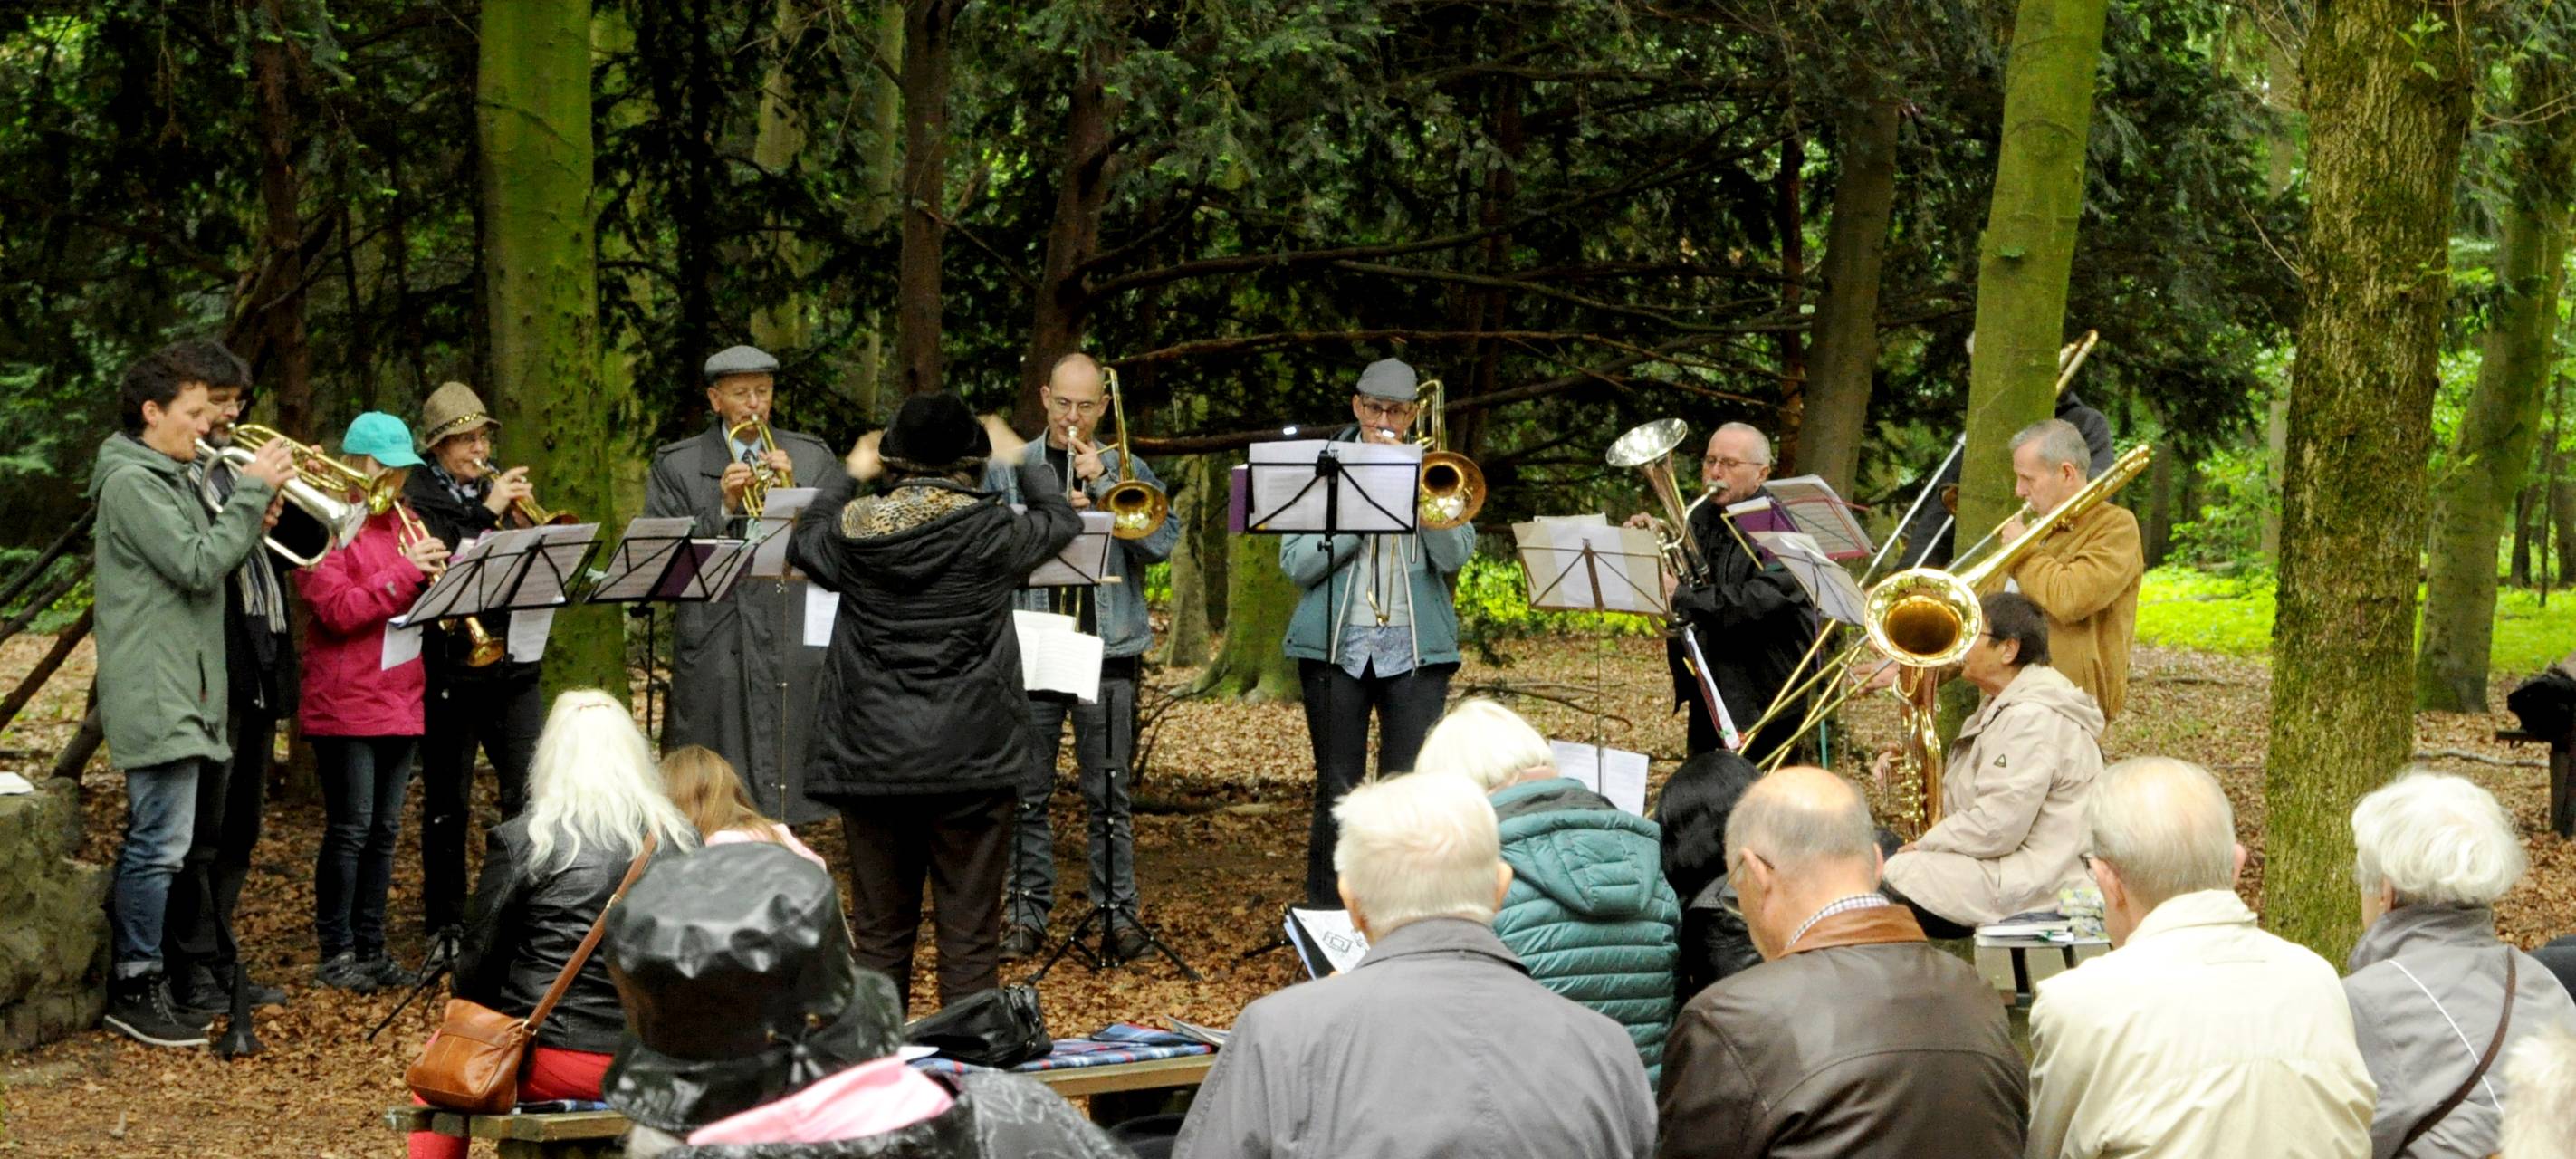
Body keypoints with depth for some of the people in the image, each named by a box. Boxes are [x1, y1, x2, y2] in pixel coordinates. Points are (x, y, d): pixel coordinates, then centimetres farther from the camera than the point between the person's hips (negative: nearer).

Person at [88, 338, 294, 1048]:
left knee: (151, 842, 14)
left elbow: (209, 569, 19)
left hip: (182, 693, 11)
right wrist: (253, 492, -16)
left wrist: (253, 524, 3)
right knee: (160, 845, -9)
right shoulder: (131, 482, -12)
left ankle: (136, 976, 21)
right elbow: (197, 567, -20)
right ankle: (136, 990, -4)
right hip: (156, 697, -11)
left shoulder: (171, 479, 20)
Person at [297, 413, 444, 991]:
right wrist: (407, 571, -20)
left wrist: (440, 572, -3)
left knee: (384, 831, 10)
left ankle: (371, 949, 17)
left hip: (401, 700, 7)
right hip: (346, 702, -7)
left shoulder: (401, 523, 15)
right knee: (350, 830, -4)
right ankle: (336, 954, 4)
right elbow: (337, 610, -17)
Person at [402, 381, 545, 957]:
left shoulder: (498, 489, 14)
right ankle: (446, 925, 14)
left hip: (514, 662, 4)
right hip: (450, 665, -4)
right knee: (447, 802, 5)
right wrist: (487, 513, -20)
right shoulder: (417, 495, -1)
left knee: (530, 792, -3)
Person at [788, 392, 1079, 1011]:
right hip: (972, 759, -2)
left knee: (881, 935, 12)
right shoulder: (990, 529, -9)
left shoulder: (856, 526, -3)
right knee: (970, 936, 3)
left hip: (872, 761, 2)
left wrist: (847, 475, 31)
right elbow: (1060, 519, 12)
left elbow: (802, 542, 20)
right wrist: (1025, 463, 28)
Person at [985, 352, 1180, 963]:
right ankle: (1028, 914, 11)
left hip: (1107, 646, -1)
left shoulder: (1126, 469, 10)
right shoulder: (1007, 469, 11)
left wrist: (1103, 483, -11)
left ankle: (1119, 914, 6)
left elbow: (1162, 541, -5)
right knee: (1028, 791, 3)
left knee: (1108, 792, 0)